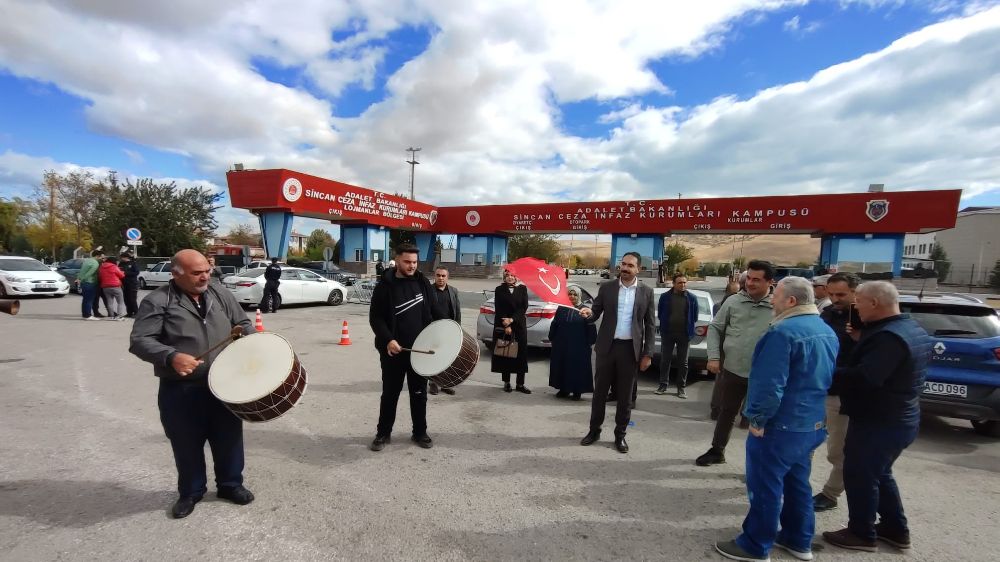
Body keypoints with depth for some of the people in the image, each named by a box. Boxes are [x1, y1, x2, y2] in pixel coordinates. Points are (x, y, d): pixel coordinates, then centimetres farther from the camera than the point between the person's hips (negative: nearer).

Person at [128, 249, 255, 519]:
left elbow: (242, 323, 15)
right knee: (187, 444, 13)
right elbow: (139, 341, -13)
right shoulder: (157, 302, -9)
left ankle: (230, 484, 33)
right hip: (180, 391, -3)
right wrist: (171, 357, -30)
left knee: (229, 437, 14)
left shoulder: (221, 295, 5)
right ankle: (190, 492, 34)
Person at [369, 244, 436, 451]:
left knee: (419, 393, 13)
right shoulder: (385, 286, -8)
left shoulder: (422, 282, 3)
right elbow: (375, 317, -8)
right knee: (390, 393, 10)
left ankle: (420, 432, 28)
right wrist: (388, 339, -21)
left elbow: (431, 312, 12)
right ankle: (383, 433, 27)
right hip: (393, 350, -3)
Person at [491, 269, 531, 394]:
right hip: (502, 326, -1)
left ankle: (520, 384, 8)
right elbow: (498, 309, -3)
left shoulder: (522, 289, 7)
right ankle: (506, 382, 15)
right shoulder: (499, 290, 3)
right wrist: (506, 326, -11)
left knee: (521, 354, 0)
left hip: (519, 325, 1)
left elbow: (524, 307, -1)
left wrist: (512, 319, -12)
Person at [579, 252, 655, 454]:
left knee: (625, 395, 9)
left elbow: (650, 325, 2)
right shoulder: (606, 287, 1)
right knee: (600, 391, 10)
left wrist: (647, 354, -2)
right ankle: (594, 430, 26)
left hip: (631, 349, 0)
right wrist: (589, 313, -20)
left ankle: (620, 435, 25)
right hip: (607, 346, 1)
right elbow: (596, 313, 4)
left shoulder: (646, 291, 0)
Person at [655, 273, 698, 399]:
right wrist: (665, 325, 7)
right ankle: (663, 385, 18)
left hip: (684, 334, 0)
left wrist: (688, 327, 7)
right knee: (665, 360, 6)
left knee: (683, 362, 8)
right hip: (667, 333, 0)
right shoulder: (665, 297, -2)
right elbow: (659, 314, 7)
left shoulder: (692, 298, -1)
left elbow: (695, 317, 7)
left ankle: (681, 387, 18)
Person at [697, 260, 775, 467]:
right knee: (726, 413, 18)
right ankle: (717, 451, 35)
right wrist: (713, 357, -4)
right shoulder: (733, 301, 0)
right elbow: (715, 328, 5)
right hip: (732, 370, 3)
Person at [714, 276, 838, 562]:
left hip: (780, 425, -9)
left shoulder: (784, 332, -22)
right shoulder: (827, 332, 9)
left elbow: (769, 384, -25)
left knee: (765, 487, 3)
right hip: (812, 424, 9)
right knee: (797, 482, 22)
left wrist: (758, 419, -14)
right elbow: (824, 378, 19)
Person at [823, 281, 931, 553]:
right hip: (898, 418, 10)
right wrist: (863, 341, 8)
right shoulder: (912, 329, 8)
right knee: (879, 473, 24)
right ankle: (896, 529, 35)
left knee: (859, 475, 5)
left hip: (877, 421, -10)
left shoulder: (888, 336, -25)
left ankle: (862, 534, 19)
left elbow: (865, 378, -33)